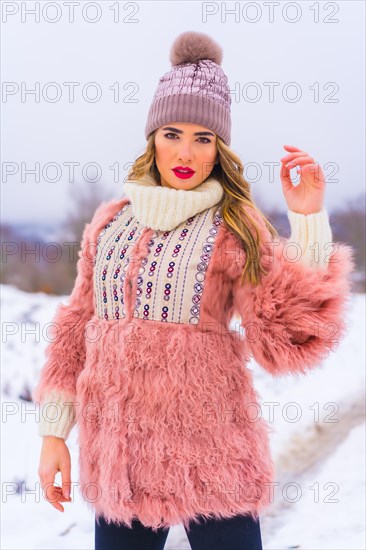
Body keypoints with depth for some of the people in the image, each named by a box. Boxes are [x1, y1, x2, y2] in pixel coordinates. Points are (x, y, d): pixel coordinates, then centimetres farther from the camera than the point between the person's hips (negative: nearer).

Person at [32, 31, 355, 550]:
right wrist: (53, 431, 9)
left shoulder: (236, 230, -2)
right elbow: (77, 329, 13)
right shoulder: (110, 222, 8)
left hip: (209, 462, -3)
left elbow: (287, 341, -12)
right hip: (113, 460, 3)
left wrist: (308, 223, -16)